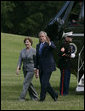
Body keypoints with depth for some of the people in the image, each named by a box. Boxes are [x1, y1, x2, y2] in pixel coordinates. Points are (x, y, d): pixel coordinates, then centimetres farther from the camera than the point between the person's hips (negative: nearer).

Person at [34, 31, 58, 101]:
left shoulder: (50, 44, -4)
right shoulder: (38, 45, 15)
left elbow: (54, 47, -29)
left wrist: (49, 43, -49)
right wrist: (36, 67, 14)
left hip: (48, 66, -7)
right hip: (41, 68, 7)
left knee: (44, 82, -11)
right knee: (43, 83, 6)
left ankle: (42, 98, -4)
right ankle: (54, 95, 21)